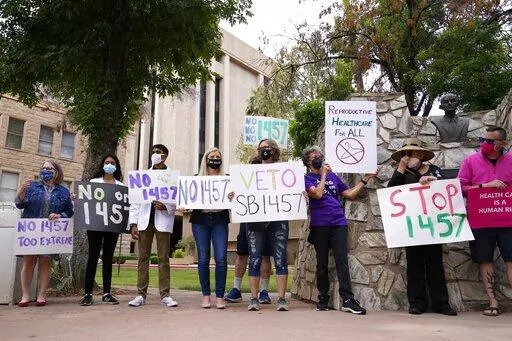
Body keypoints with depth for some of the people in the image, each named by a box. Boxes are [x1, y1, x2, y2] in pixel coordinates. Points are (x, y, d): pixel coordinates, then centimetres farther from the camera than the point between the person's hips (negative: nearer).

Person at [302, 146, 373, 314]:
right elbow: (317, 193, -13)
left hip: (339, 223, 3)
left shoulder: (332, 175, 19)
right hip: (319, 225, -3)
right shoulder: (307, 178, 5)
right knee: (322, 263, 6)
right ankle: (323, 298, 18)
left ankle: (348, 300, -8)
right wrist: (323, 174, -3)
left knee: (342, 260, -6)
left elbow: (350, 194, 20)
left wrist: (364, 180, 17)